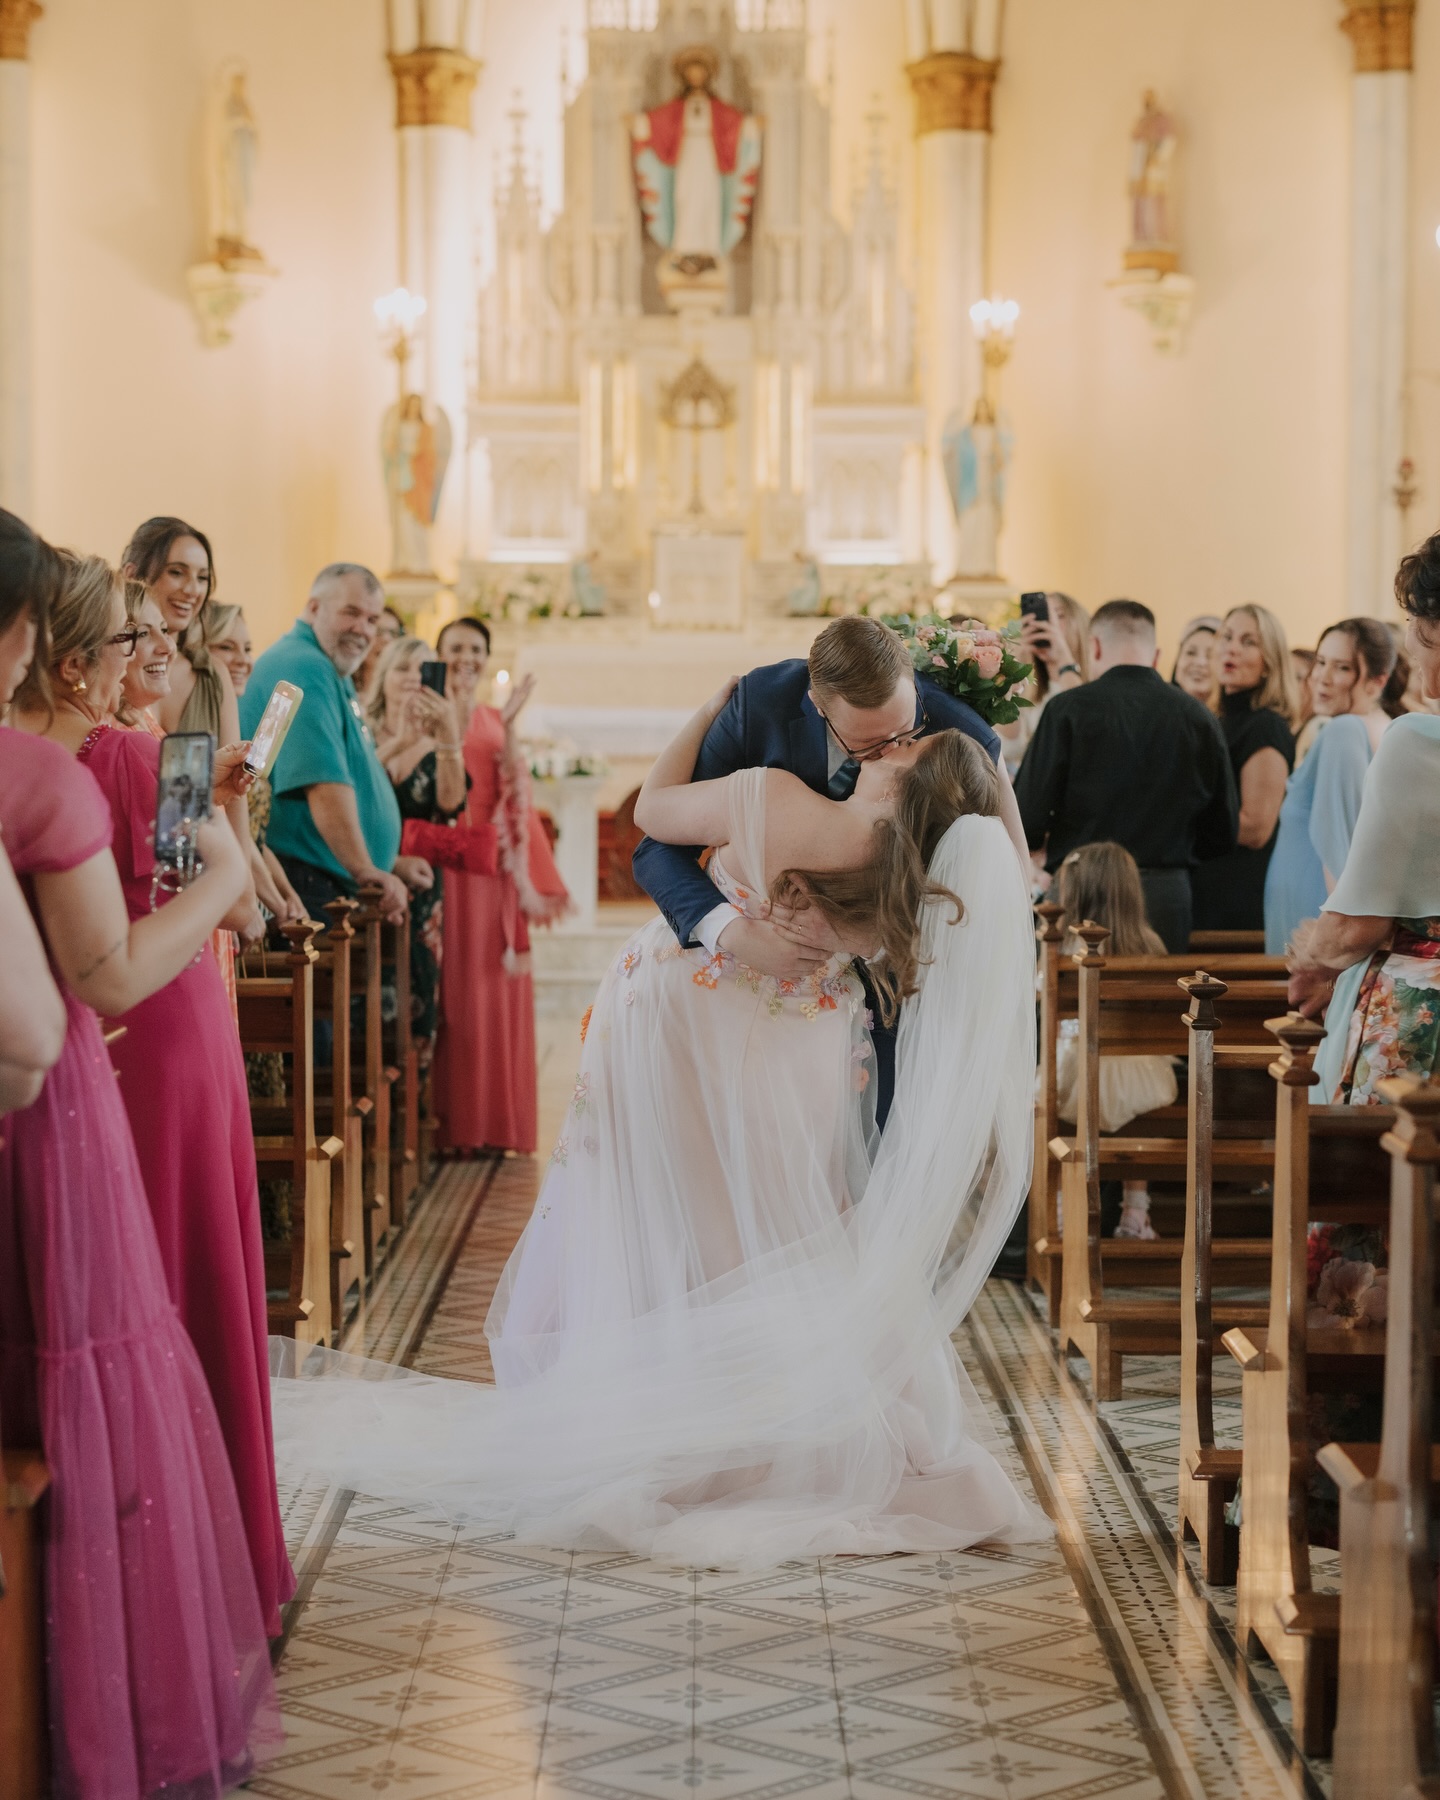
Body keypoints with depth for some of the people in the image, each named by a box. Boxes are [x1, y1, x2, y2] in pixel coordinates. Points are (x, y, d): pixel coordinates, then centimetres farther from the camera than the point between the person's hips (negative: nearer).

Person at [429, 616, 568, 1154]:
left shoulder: (495, 721, 15)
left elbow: (514, 791, 3)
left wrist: (509, 726, -6)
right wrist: (454, 714, -16)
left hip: (496, 867, 4)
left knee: (496, 989, 3)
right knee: (454, 986, -6)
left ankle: (492, 1121, 9)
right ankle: (450, 1123, -1)